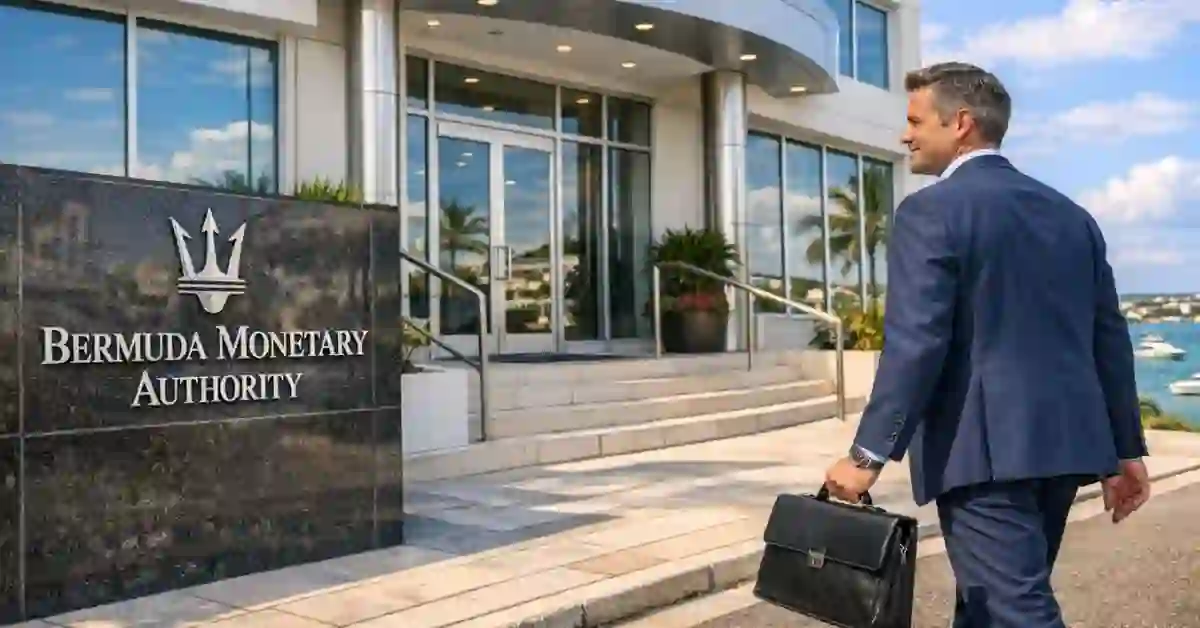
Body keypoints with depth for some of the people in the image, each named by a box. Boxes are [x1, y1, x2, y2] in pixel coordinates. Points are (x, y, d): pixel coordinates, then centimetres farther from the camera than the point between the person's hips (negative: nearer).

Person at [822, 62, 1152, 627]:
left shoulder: (931, 210, -9)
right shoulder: (1070, 214, 14)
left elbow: (915, 342, -17)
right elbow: (1110, 337, 14)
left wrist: (868, 454, -14)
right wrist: (1125, 449, 19)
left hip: (984, 450, -8)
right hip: (1064, 444, 8)